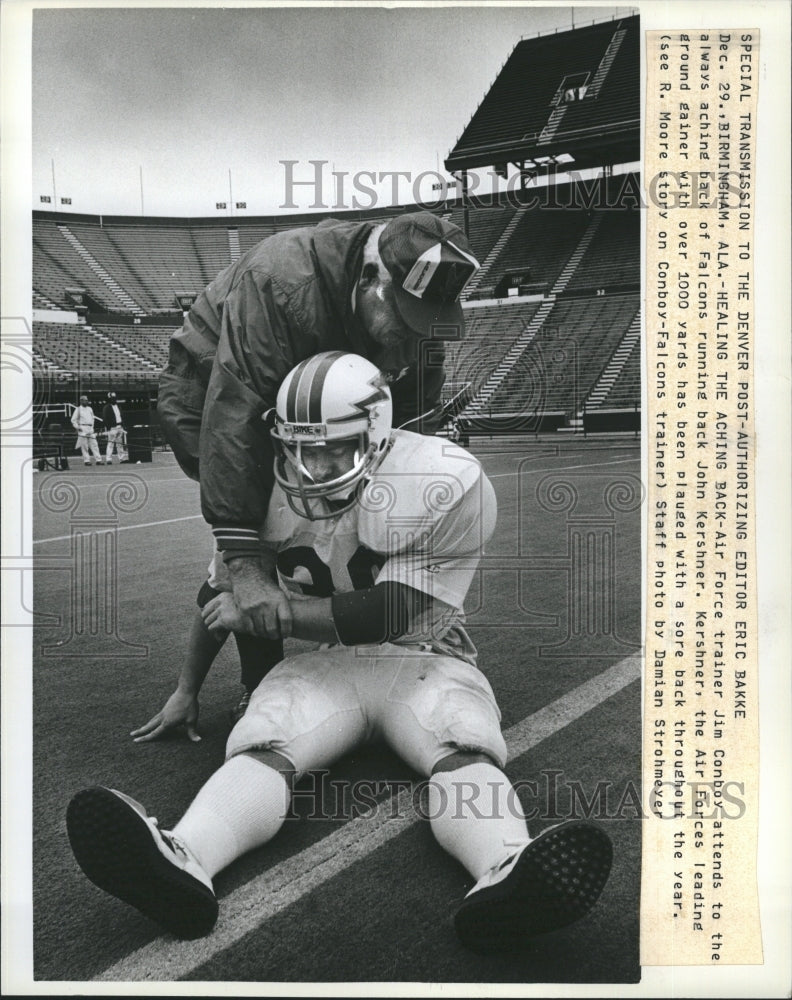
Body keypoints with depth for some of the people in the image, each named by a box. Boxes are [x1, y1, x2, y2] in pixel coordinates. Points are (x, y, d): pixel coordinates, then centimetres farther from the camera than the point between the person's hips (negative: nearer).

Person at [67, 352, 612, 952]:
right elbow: (226, 593, 13)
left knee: (463, 752, -33)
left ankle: (506, 878, -59)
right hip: (325, 663, 2)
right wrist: (187, 690, 21)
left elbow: (387, 616, -18)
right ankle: (183, 863, -53)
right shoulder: (273, 488, -4)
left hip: (425, 659, -2)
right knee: (260, 750, -28)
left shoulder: (445, 484, -17)